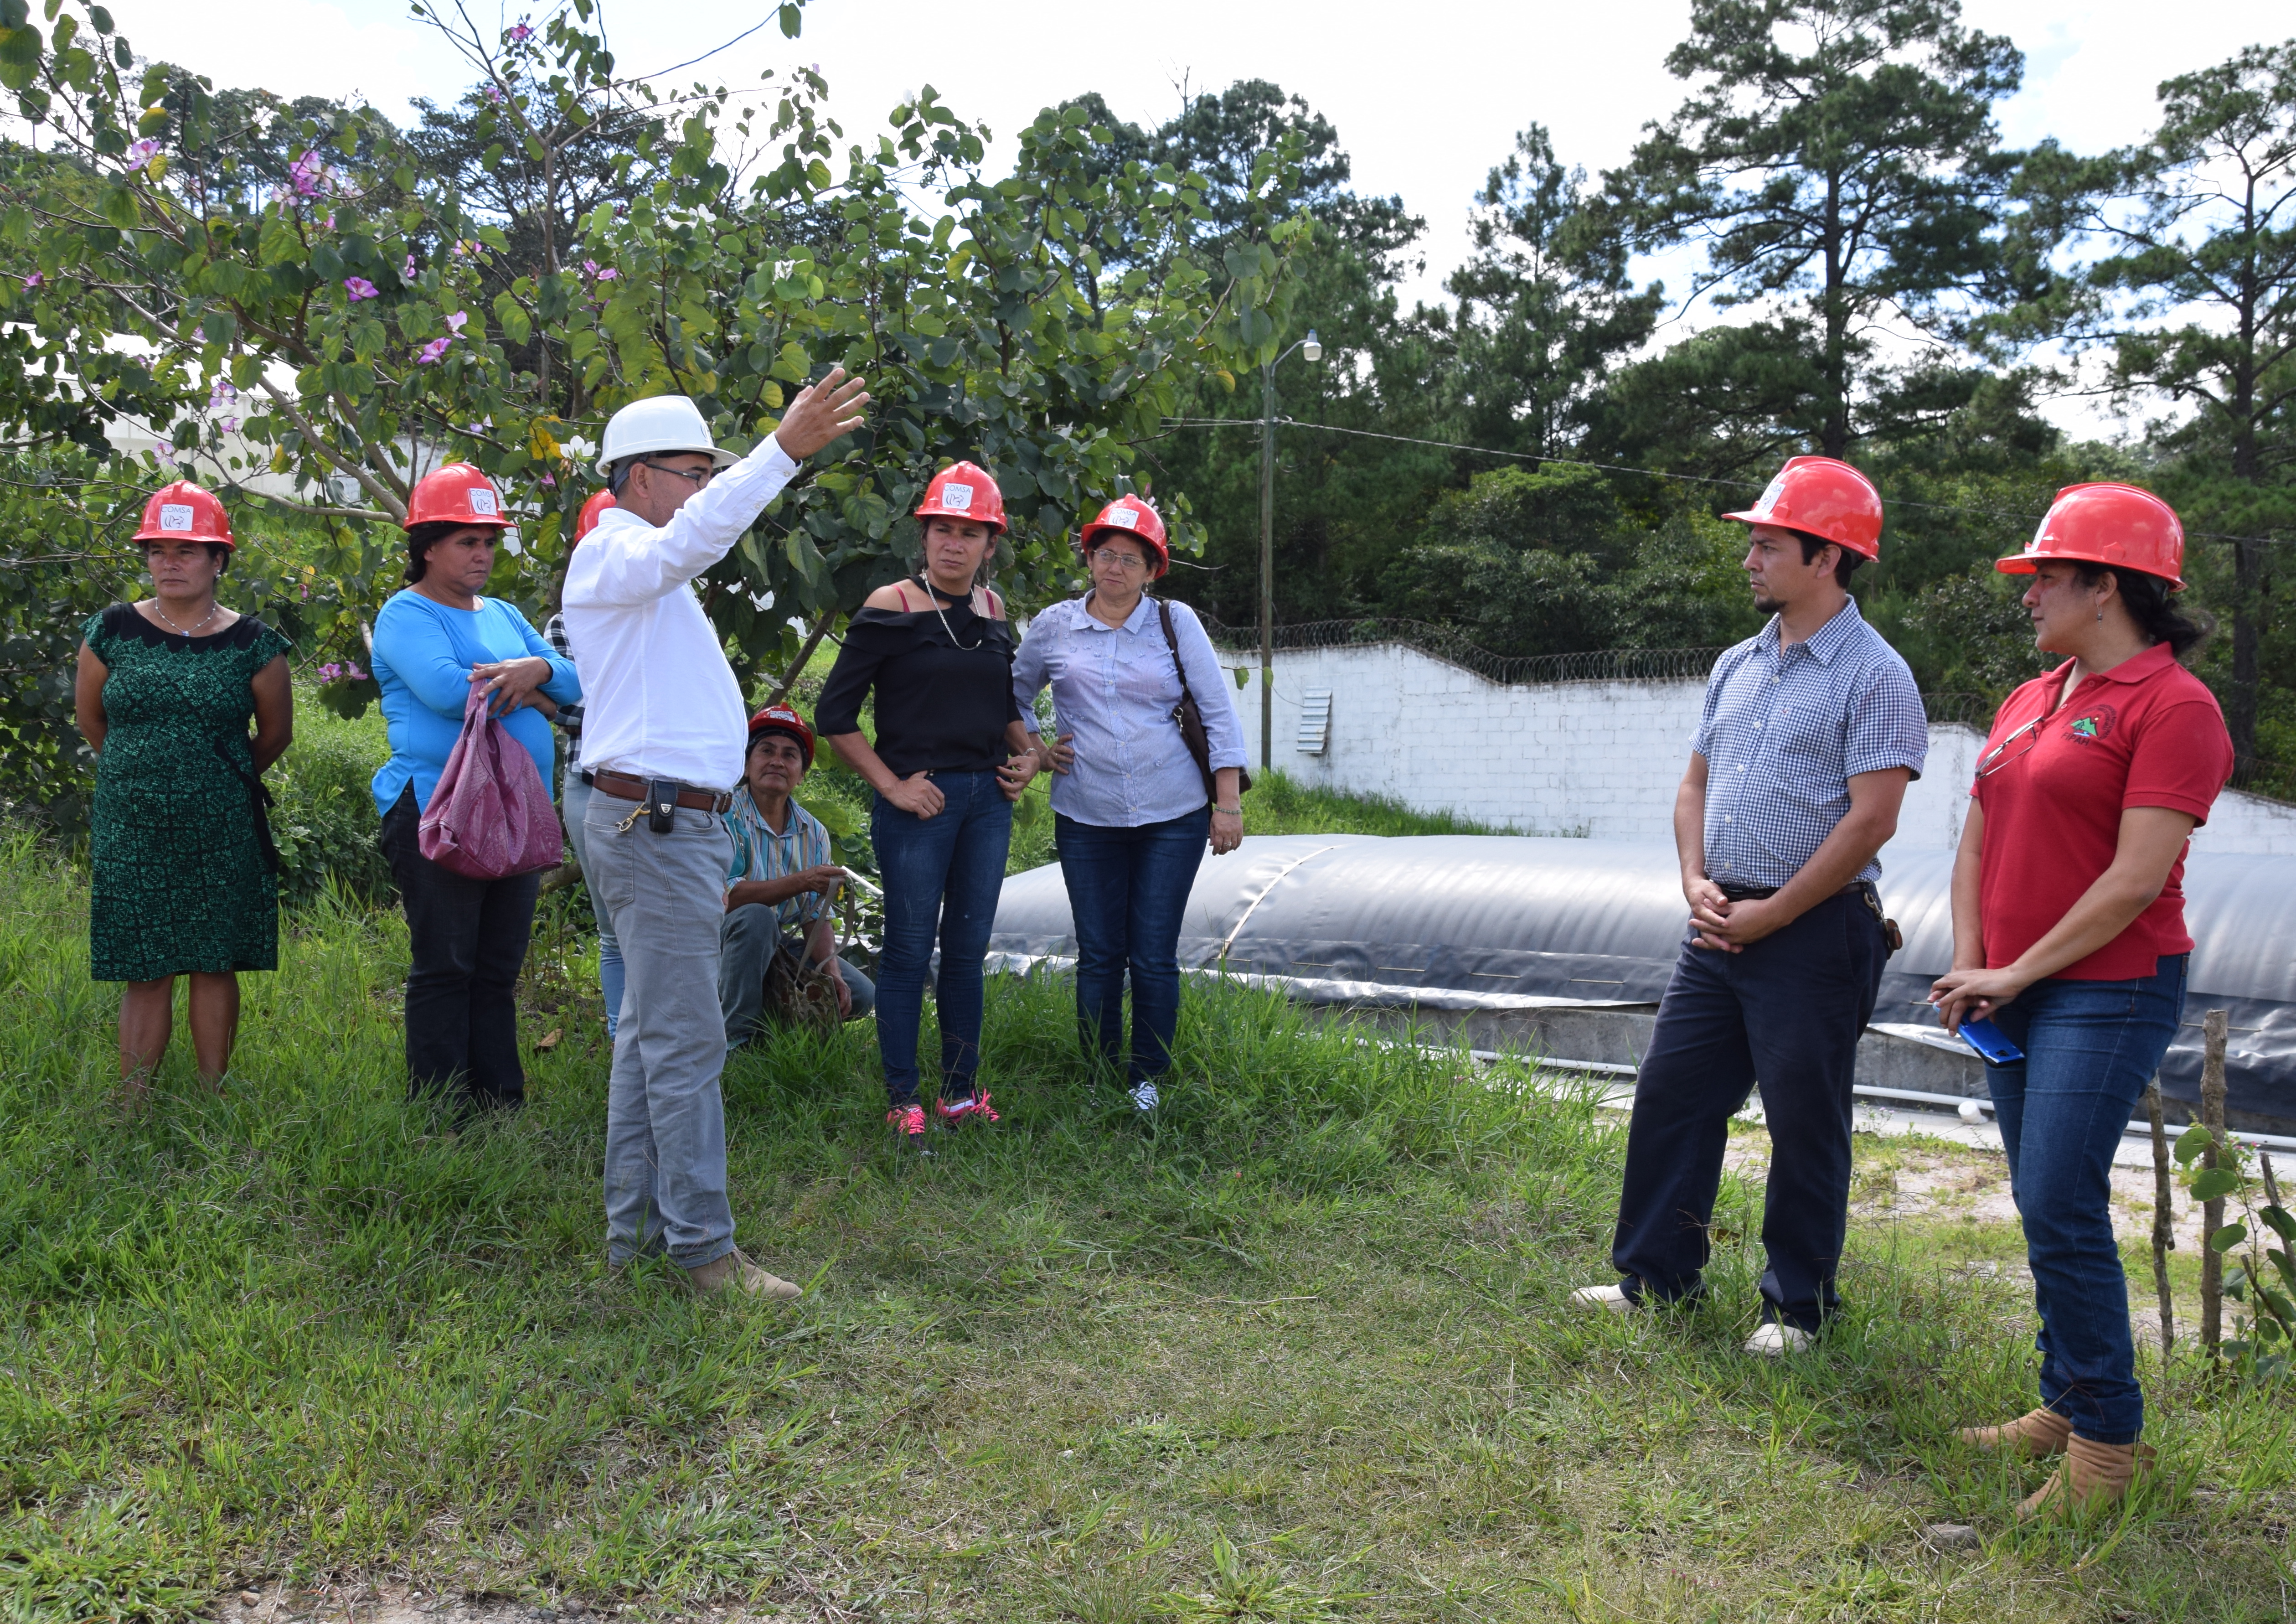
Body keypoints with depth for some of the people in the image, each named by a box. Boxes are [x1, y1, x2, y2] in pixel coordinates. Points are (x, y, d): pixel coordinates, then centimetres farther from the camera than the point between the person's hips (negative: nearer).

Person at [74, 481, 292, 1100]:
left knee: (215, 966, 5)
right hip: (132, 831, 1)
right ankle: (135, 1109, 10)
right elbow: (90, 718, 15)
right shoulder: (112, 631, 1)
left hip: (222, 835, 0)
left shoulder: (251, 643, -2)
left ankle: (213, 1098, 15)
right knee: (145, 973, 3)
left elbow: (275, 733, 10)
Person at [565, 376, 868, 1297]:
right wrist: (783, 451, -39)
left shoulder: (647, 567, 22)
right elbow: (696, 536, -31)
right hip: (655, 826, -11)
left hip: (675, 826, 11)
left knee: (652, 1032, 13)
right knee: (686, 1040, -8)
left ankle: (636, 1230, 21)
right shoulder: (612, 554, -13)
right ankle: (701, 1246, -2)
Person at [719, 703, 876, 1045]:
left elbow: (817, 916, 2)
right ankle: (736, 1037, -23)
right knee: (756, 916, -37)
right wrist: (800, 883, -35)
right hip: (722, 944, -5)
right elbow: (723, 897, -28)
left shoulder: (814, 833, 3)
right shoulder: (726, 815, -15)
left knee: (859, 995, -10)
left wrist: (831, 972, -15)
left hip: (780, 947, 5)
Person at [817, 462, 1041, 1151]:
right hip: (921, 801, -5)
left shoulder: (992, 611, 10)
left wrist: (1025, 754, 8)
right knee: (909, 950, 2)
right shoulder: (891, 609, -8)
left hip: (988, 800, 6)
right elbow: (835, 713, -8)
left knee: (968, 948, 12)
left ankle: (961, 1092, 24)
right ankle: (903, 1100, 14)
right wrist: (891, 785, -11)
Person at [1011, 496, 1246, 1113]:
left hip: (1173, 818, -1)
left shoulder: (1176, 622, 1)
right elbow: (1014, 693, 21)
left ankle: (1148, 1081, 15)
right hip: (1086, 819, 1)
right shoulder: (1054, 626, 5)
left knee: (1154, 958, 0)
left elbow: (1219, 712, 1)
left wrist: (1228, 802, -3)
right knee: (1098, 956, 4)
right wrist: (1034, 748, 6)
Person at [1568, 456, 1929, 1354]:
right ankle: (1654, 1278, 23)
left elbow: (1870, 819, -17)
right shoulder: (1737, 666, 13)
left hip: (1814, 934, -7)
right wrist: (1697, 883, 0)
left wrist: (1770, 913, -14)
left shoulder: (1872, 674, -10)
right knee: (1669, 1094, 9)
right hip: (1721, 929, 7)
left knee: (1805, 1123, 5)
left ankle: (1800, 1305, 21)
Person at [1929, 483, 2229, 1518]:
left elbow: (2135, 879, -17)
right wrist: (1968, 966, 3)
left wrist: (2017, 973, -14)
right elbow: (1977, 846, 16)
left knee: (2062, 1209, -9)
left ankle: (2105, 1440, 6)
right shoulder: (2028, 702, 15)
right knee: (2045, 1208, 13)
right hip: (2015, 995, 8)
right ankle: (2065, 1405, 25)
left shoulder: (2173, 705, -11)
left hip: (2108, 994, -8)